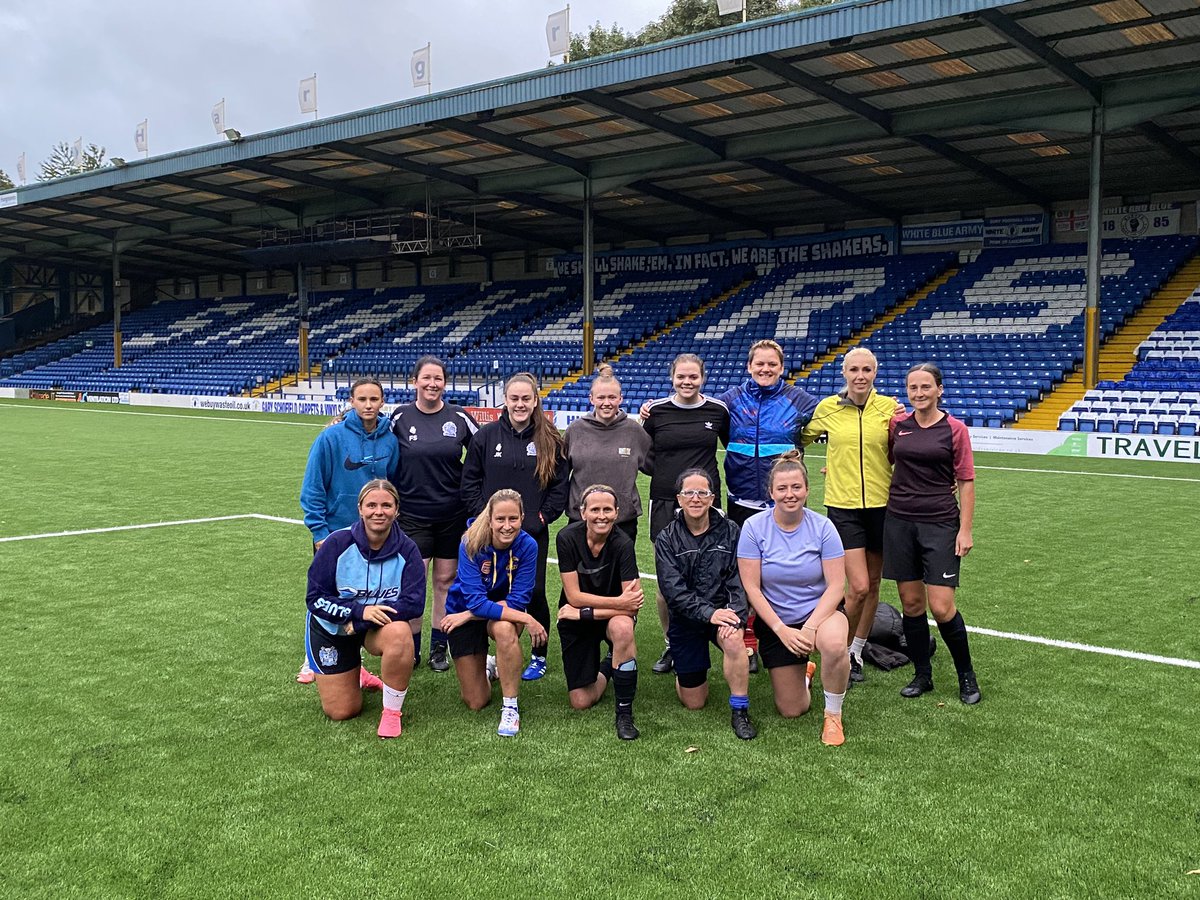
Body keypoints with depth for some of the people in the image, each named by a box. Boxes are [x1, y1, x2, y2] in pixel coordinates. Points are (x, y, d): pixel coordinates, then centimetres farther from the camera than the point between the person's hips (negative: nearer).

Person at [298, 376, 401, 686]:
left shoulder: (389, 440, -4)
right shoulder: (332, 437, -14)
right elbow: (312, 487, -11)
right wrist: (319, 530, -13)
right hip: (335, 534, -3)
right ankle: (313, 661, 27)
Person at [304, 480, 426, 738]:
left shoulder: (406, 549, -17)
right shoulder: (337, 543, -19)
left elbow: (414, 603, -22)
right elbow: (316, 598, -16)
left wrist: (359, 622, -27)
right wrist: (359, 610, -31)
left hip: (380, 625, 0)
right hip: (331, 629, 0)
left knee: (400, 632, -37)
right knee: (342, 712, 1)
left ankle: (392, 711, -16)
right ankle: (356, 677, 38)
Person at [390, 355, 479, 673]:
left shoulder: (459, 417, -1)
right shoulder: (400, 418, -3)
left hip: (453, 514, 1)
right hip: (413, 514, -1)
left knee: (446, 579, 8)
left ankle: (439, 647, 22)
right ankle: (411, 648, 13)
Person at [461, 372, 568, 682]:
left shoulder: (550, 440, 2)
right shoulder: (485, 436, 2)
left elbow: (559, 486, 4)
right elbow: (470, 482, 5)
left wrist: (542, 518, -5)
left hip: (534, 533, 0)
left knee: (534, 592, 1)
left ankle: (539, 655, 18)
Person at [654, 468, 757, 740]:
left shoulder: (730, 532, -3)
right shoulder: (667, 539, -4)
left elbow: (739, 580, -9)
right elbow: (673, 590, -14)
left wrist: (735, 615, -27)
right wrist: (708, 613, -27)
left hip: (724, 610, 0)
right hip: (686, 618, 0)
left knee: (733, 639, -36)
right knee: (694, 703, 2)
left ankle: (740, 712, -17)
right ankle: (686, 673, 38)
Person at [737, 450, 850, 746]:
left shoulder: (822, 527, -11)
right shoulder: (754, 527, -11)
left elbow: (835, 585, -12)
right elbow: (751, 588, -11)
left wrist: (810, 627, -24)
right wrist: (782, 629, -17)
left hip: (819, 611, -1)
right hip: (775, 621, 1)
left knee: (834, 645, -38)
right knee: (791, 711, 3)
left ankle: (833, 715, -10)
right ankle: (803, 672, 40)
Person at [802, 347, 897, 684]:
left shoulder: (888, 406, 0)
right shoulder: (827, 407, -1)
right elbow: (801, 439, 15)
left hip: (881, 504, 2)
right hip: (843, 505, -2)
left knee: (873, 584, 11)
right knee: (858, 587, -11)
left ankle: (857, 651, 29)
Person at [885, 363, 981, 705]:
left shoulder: (954, 429, -4)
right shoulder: (897, 424, 5)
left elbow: (966, 482, -3)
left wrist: (965, 530, -8)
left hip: (940, 523, -3)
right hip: (899, 521, 4)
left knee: (941, 608, -7)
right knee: (911, 603, 7)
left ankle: (967, 676, 15)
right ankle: (922, 675, 22)